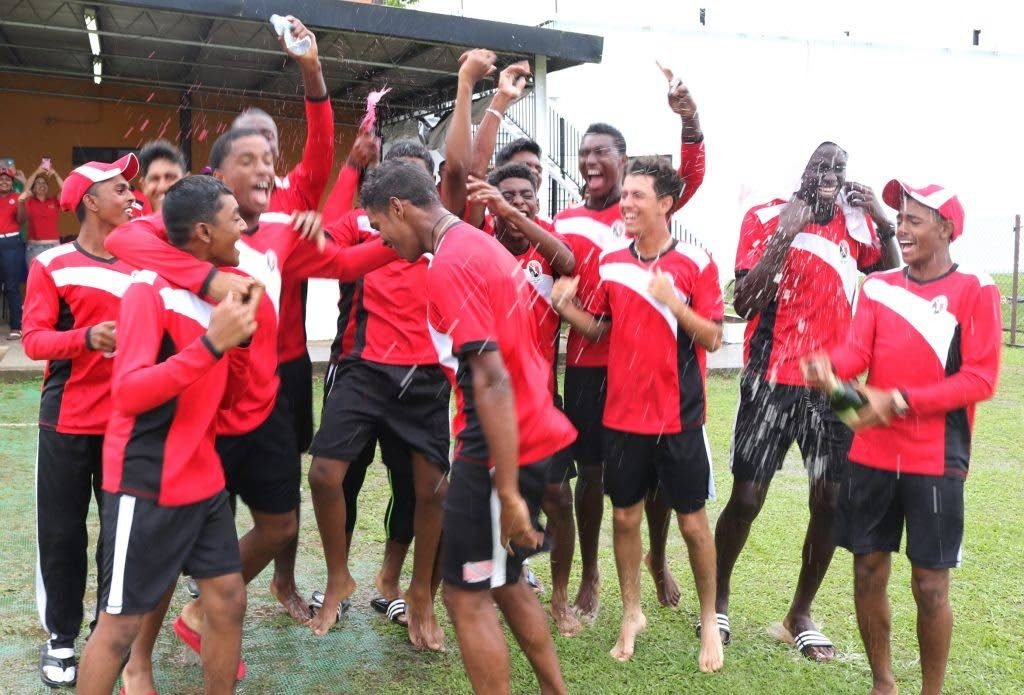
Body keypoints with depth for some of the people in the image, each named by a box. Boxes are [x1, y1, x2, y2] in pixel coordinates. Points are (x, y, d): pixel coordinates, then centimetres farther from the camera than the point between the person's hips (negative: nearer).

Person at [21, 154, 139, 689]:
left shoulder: (139, 264, 7)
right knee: (62, 532, 4)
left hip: (125, 421, 3)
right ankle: (60, 638, 20)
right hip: (67, 423, -3)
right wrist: (87, 337, -29)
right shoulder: (51, 265, -4)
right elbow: (34, 340, -12)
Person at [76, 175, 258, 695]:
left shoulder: (217, 291, 8)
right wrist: (210, 343, -30)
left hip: (204, 482, 8)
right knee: (121, 624, 5)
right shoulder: (149, 291, -15)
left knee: (229, 601, 11)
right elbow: (127, 393, -24)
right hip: (147, 486, -7)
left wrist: (241, 344, -3)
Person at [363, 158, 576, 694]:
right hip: (533, 437, 10)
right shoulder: (482, 246, 13)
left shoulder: (449, 267, -18)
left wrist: (508, 492, -24)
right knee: (503, 580, 22)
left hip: (501, 448, -10)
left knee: (466, 596, 3)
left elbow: (492, 380, -24)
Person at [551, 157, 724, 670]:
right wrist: (566, 308, -8)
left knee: (692, 520, 7)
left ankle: (709, 621, 25)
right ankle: (632, 613, 30)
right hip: (622, 415, 4)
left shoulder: (695, 263, -8)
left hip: (679, 417, -3)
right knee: (625, 516, 11)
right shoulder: (611, 263, 4)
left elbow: (713, 339, -10)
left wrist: (673, 301, -24)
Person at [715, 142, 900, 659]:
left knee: (831, 500, 3)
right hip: (772, 379, -3)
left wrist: (885, 226, -1)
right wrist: (784, 236, -18)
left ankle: (800, 614, 20)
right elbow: (742, 302, -11)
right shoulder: (766, 217, -3)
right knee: (746, 497, 0)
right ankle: (718, 597, 23)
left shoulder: (856, 223, 8)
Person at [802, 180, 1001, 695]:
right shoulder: (878, 287, 8)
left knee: (930, 585, 2)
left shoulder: (975, 290, -4)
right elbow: (856, 349, -4)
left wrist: (900, 401, -20)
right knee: (868, 572, 10)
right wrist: (826, 366, -27)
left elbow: (980, 378, -11)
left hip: (936, 462, -4)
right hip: (871, 456, 4)